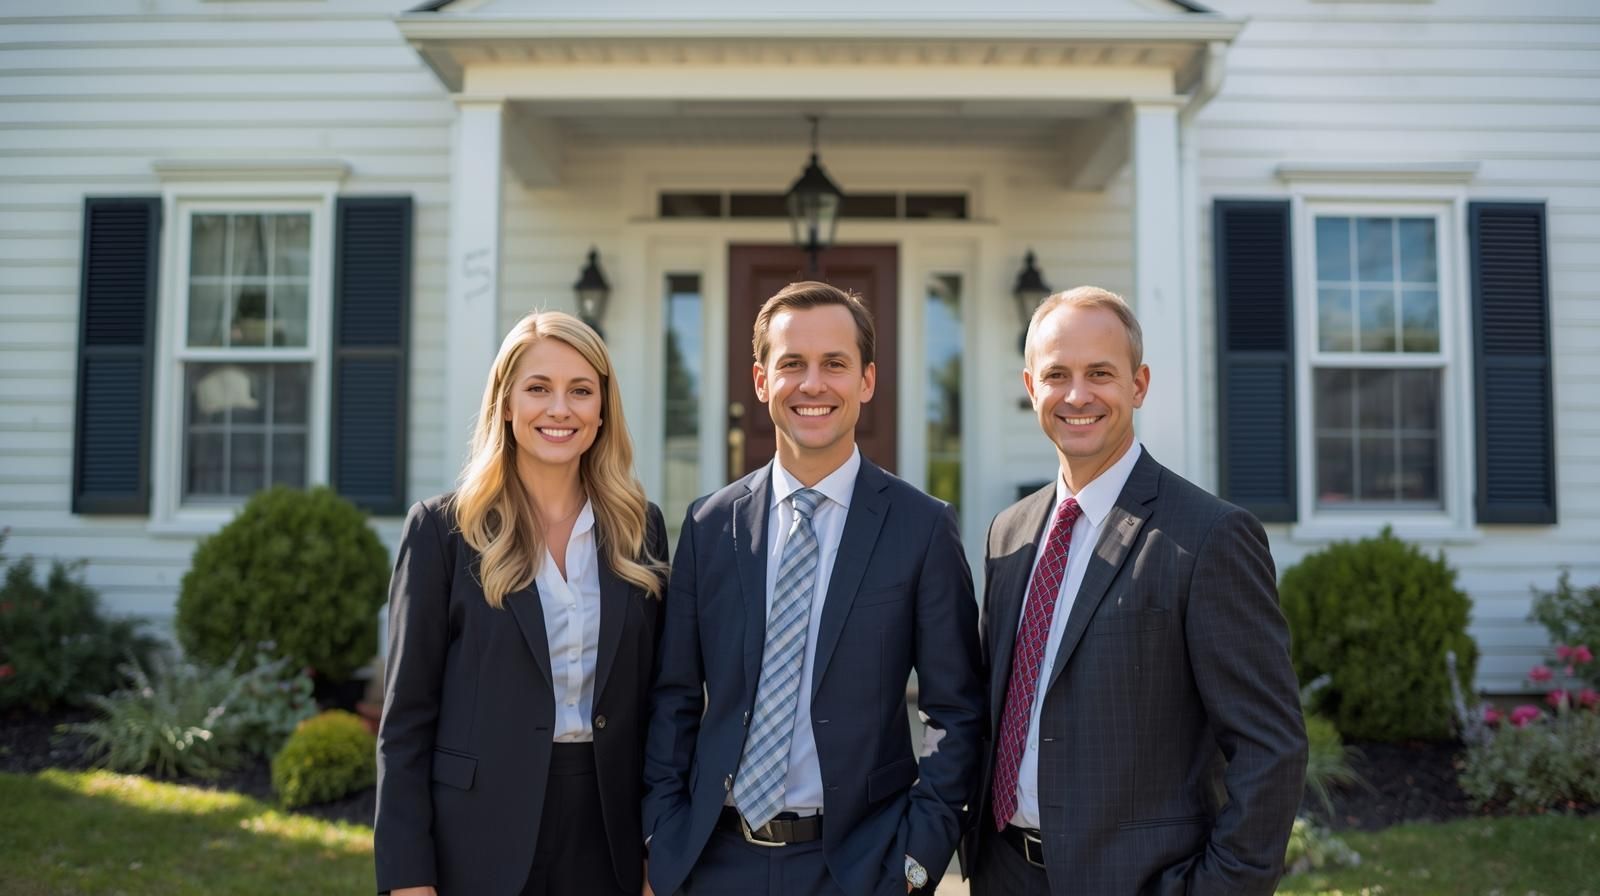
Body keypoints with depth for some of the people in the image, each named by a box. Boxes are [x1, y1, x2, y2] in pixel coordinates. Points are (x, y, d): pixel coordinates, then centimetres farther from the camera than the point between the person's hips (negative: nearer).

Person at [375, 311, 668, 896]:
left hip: (606, 832, 3)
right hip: (481, 835, -2)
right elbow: (406, 717, -5)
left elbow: (652, 700, 8)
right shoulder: (443, 527, -5)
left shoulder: (640, 529, 4)